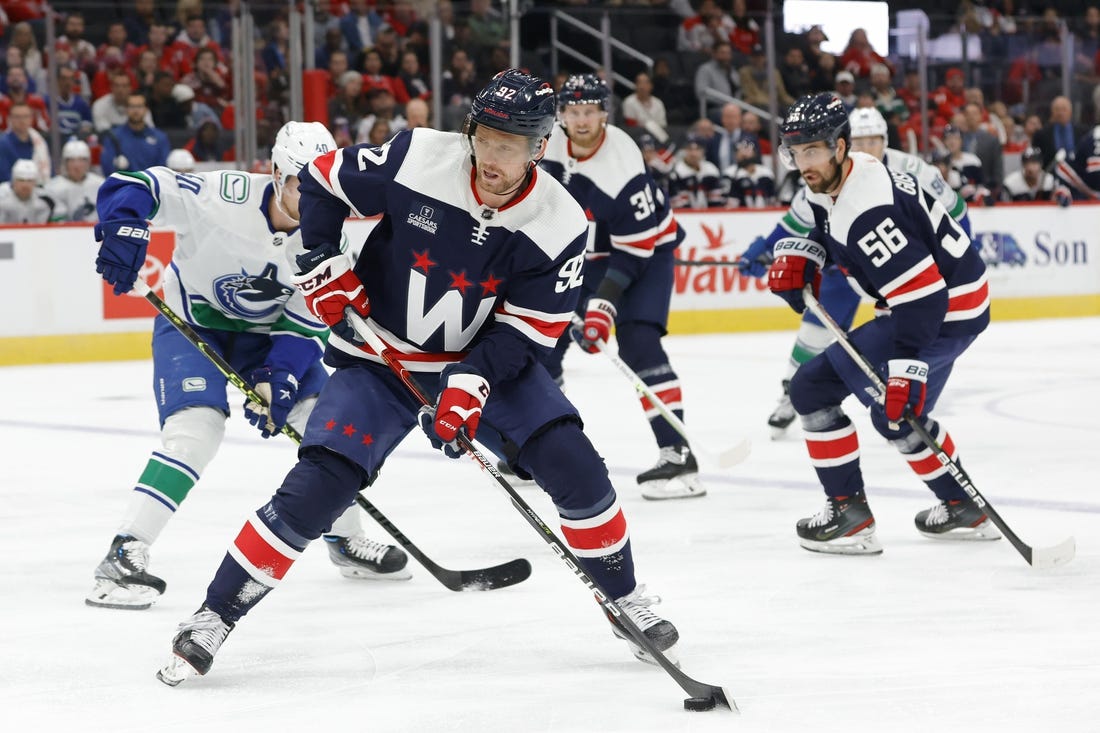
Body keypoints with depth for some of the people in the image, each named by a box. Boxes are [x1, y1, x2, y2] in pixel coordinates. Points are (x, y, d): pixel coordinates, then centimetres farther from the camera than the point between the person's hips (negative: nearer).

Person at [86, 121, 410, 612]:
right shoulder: (222, 197, -28)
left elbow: (306, 323, -11)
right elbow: (131, 187, -28)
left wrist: (278, 378, -25)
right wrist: (123, 232, -47)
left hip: (263, 332, 5)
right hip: (190, 324, -5)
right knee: (196, 428, -26)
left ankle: (346, 540, 21)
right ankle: (123, 554, -25)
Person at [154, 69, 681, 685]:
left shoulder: (560, 227, -17)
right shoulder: (418, 160, -21)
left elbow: (526, 330, -13)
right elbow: (323, 181, -5)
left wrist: (472, 383, -27)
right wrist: (322, 266, -13)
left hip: (486, 358, 2)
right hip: (380, 357, -1)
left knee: (574, 466, -14)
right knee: (314, 490, -15)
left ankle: (625, 598, 10)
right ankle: (213, 617, -3)